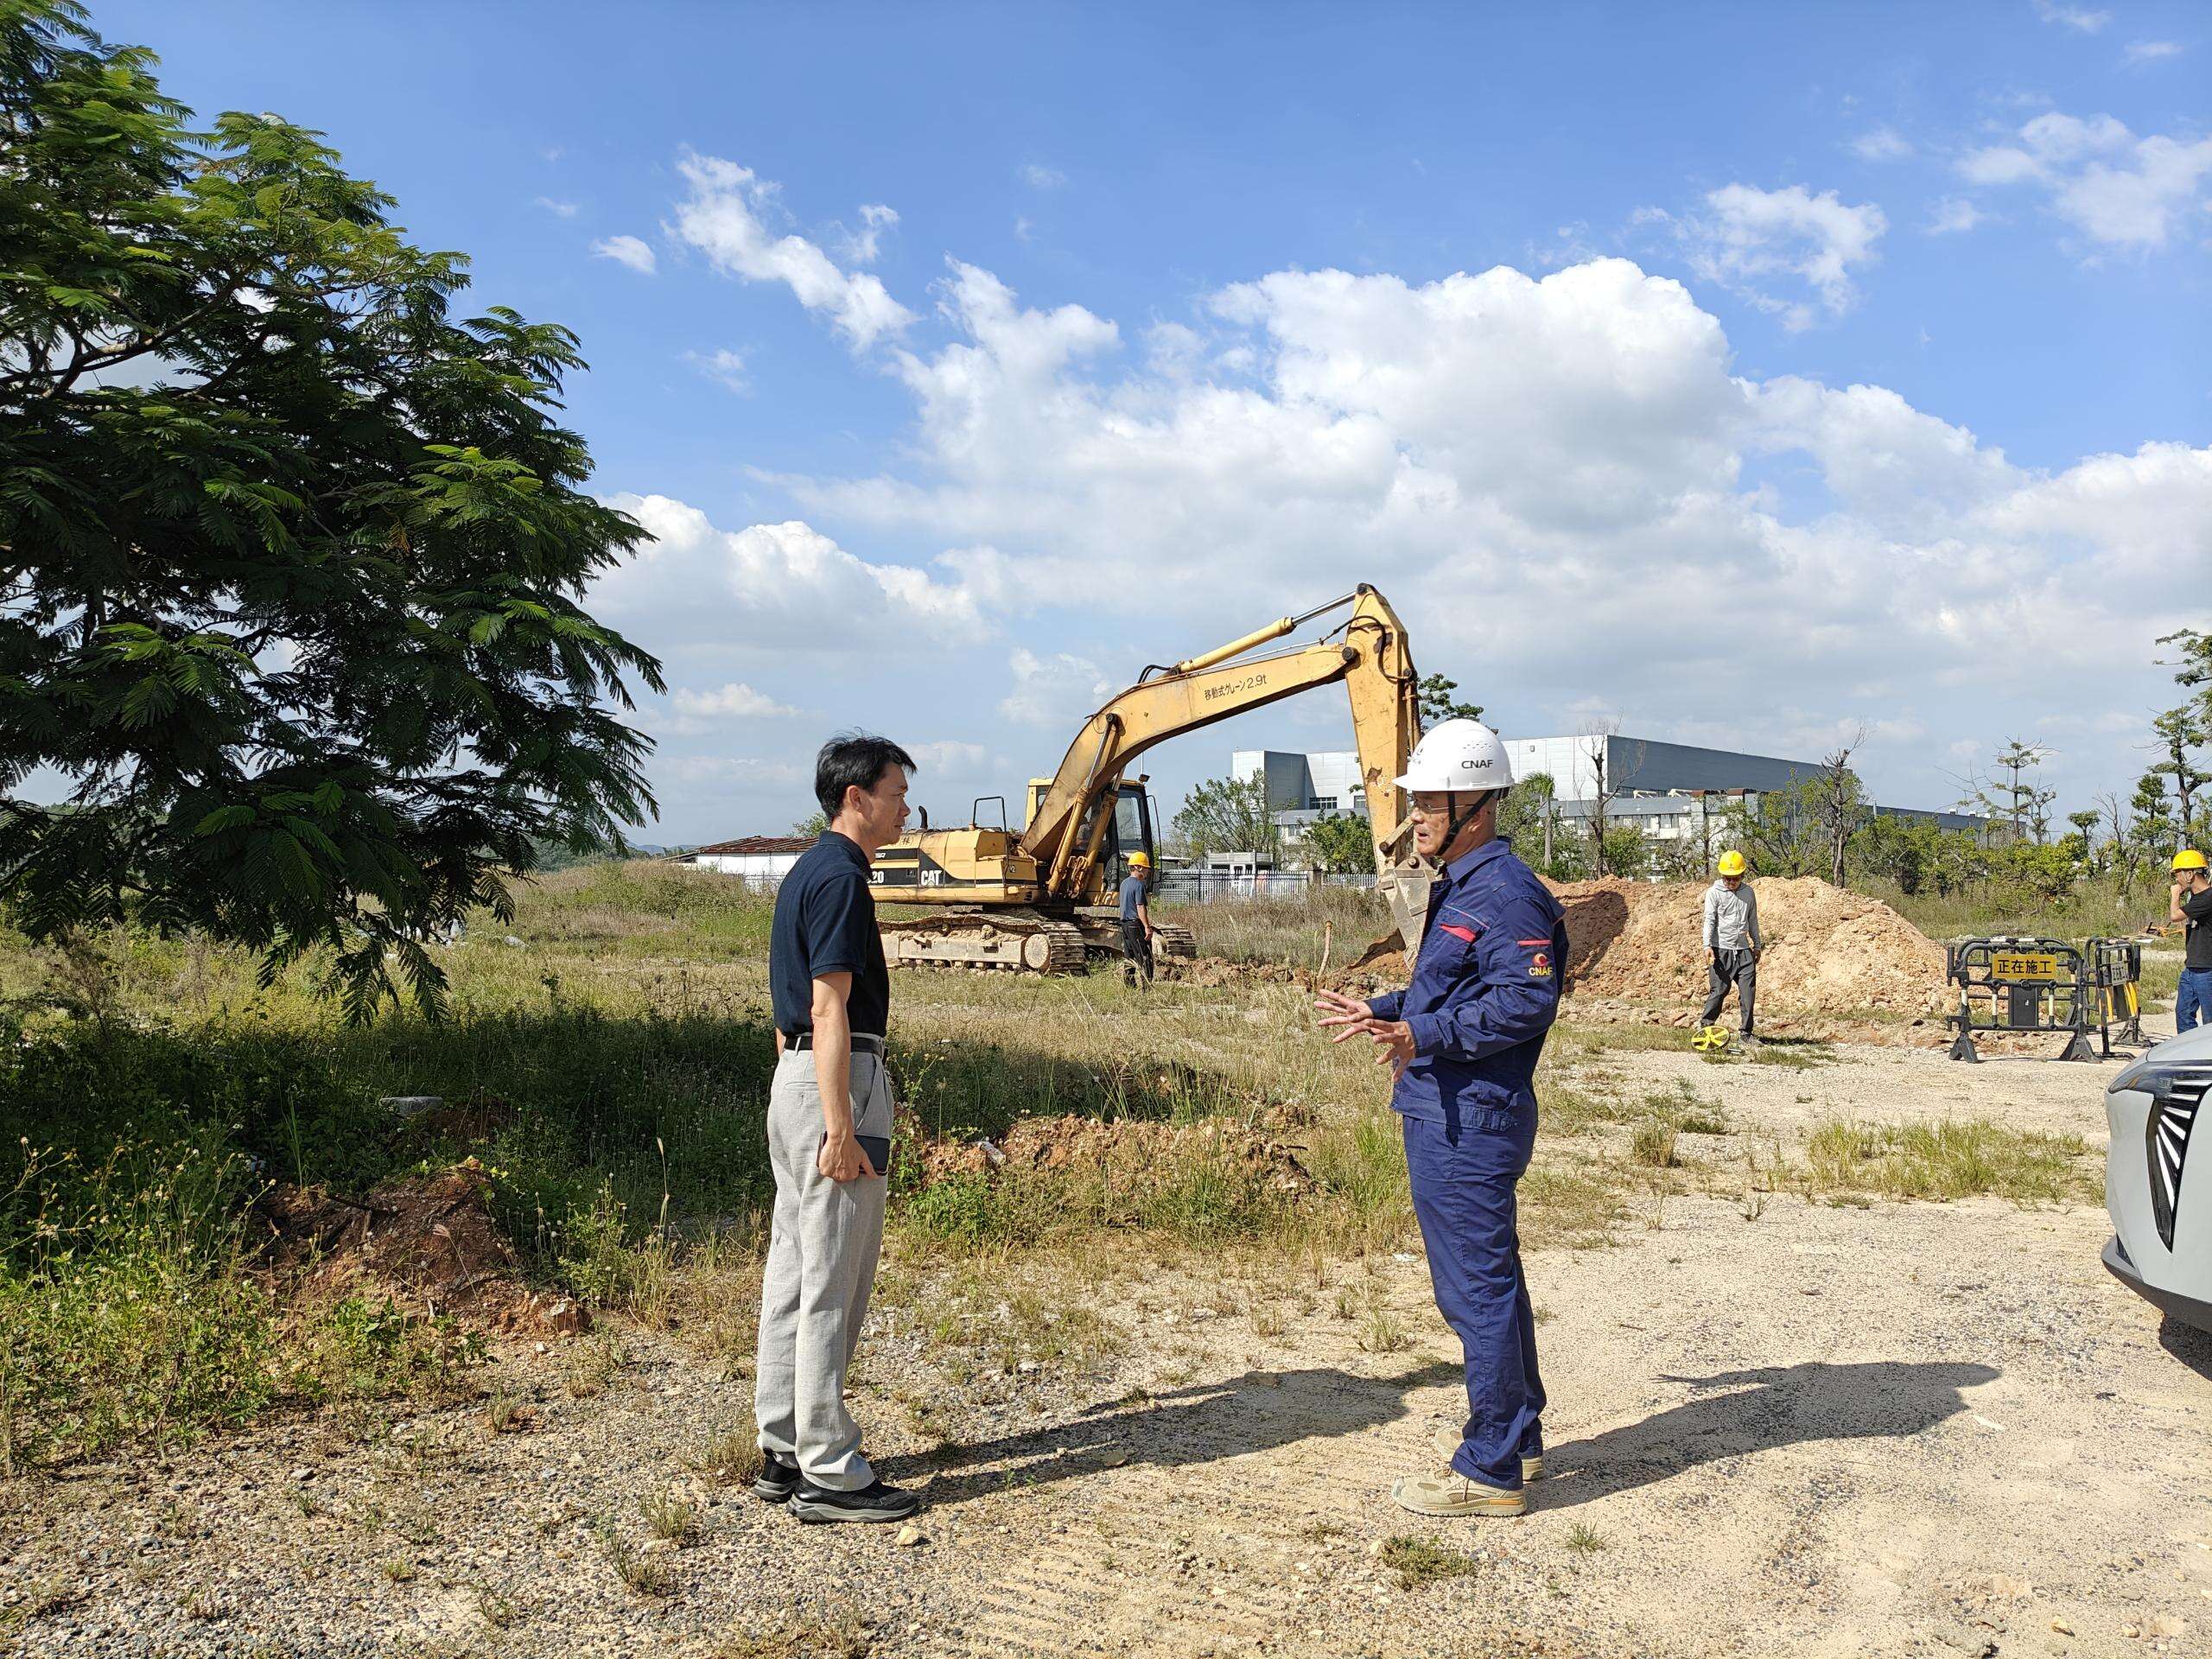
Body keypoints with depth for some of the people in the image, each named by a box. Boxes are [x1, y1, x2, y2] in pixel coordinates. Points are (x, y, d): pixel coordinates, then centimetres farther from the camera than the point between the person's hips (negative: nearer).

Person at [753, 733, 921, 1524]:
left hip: (794, 1077, 11)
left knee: (793, 1273, 14)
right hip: (837, 1082, -11)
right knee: (833, 1283, -4)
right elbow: (828, 1009, -21)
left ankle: (783, 1453, 23)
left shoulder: (807, 870, 16)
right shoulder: (841, 876, -15)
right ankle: (828, 1474, 4)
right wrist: (841, 1127, -23)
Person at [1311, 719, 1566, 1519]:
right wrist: (1381, 1012, 24)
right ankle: (1516, 1431, 33)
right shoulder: (1462, 888, 16)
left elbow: (1527, 1000, -26)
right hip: (1452, 1115, 11)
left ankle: (1491, 1471, 8)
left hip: (1468, 1122, -11)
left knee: (1477, 1288, -3)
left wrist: (1424, 1036, -31)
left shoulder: (1504, 892, -17)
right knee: (1491, 1279, 19)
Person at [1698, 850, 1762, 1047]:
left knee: (1748, 991, 0)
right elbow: (1709, 920, -9)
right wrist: (1707, 945, -19)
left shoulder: (1748, 892, 12)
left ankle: (1746, 1032, 7)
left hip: (1743, 950, 4)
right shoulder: (1714, 893, -2)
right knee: (1719, 990, -7)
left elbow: (1753, 920, 22)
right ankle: (1705, 1025, 8)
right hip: (1721, 949, -4)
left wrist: (1757, 945, 23)